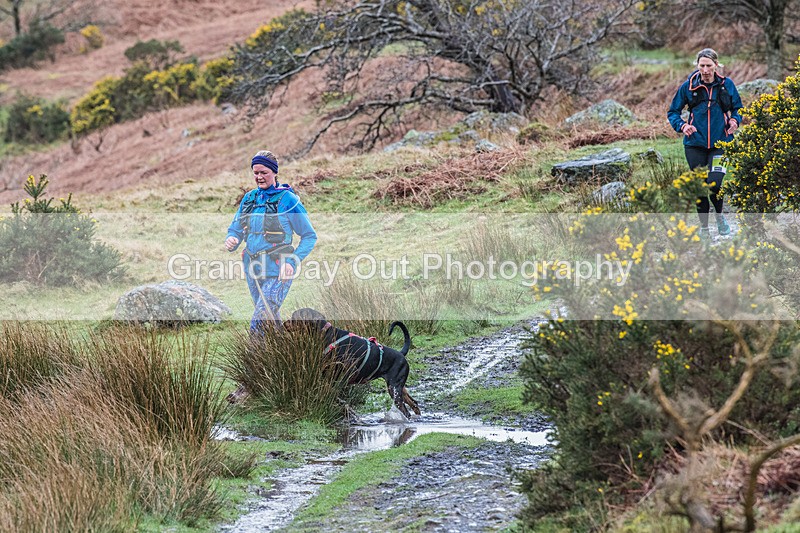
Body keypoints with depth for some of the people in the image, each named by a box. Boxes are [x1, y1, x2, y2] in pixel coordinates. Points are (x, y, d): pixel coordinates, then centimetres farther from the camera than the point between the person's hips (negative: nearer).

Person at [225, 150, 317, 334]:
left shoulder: (287, 199, -7)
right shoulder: (249, 198, 10)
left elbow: (309, 236, -5)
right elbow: (235, 228, 17)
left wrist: (292, 262, -18)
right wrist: (231, 240, -9)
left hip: (277, 270, -7)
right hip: (253, 267, 7)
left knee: (258, 324, -18)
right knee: (270, 318, 15)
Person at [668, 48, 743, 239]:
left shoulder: (726, 84, 0)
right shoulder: (688, 86, -2)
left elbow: (738, 107, 14)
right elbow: (673, 112, 6)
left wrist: (734, 120, -8)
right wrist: (682, 126, -13)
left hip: (720, 143, -1)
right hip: (695, 143, 1)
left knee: (714, 184, -16)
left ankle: (720, 215, 15)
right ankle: (704, 225, 25)